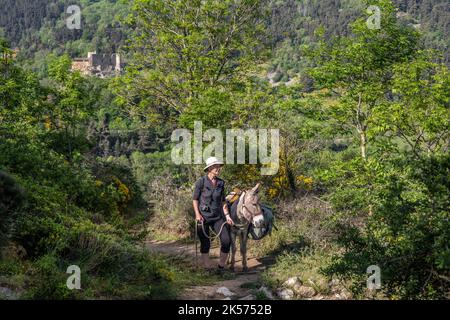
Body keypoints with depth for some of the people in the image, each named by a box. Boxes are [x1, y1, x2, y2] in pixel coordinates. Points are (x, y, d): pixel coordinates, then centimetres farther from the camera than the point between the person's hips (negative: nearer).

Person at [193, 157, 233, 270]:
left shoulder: (221, 183, 6)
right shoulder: (201, 181, -7)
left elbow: (223, 201, 11)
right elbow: (195, 199, -3)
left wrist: (227, 216, 3)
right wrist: (197, 214, -14)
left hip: (217, 217, 4)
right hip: (203, 217, -4)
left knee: (226, 240, -8)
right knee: (205, 243, 2)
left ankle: (221, 266, 9)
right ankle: (207, 268, 17)